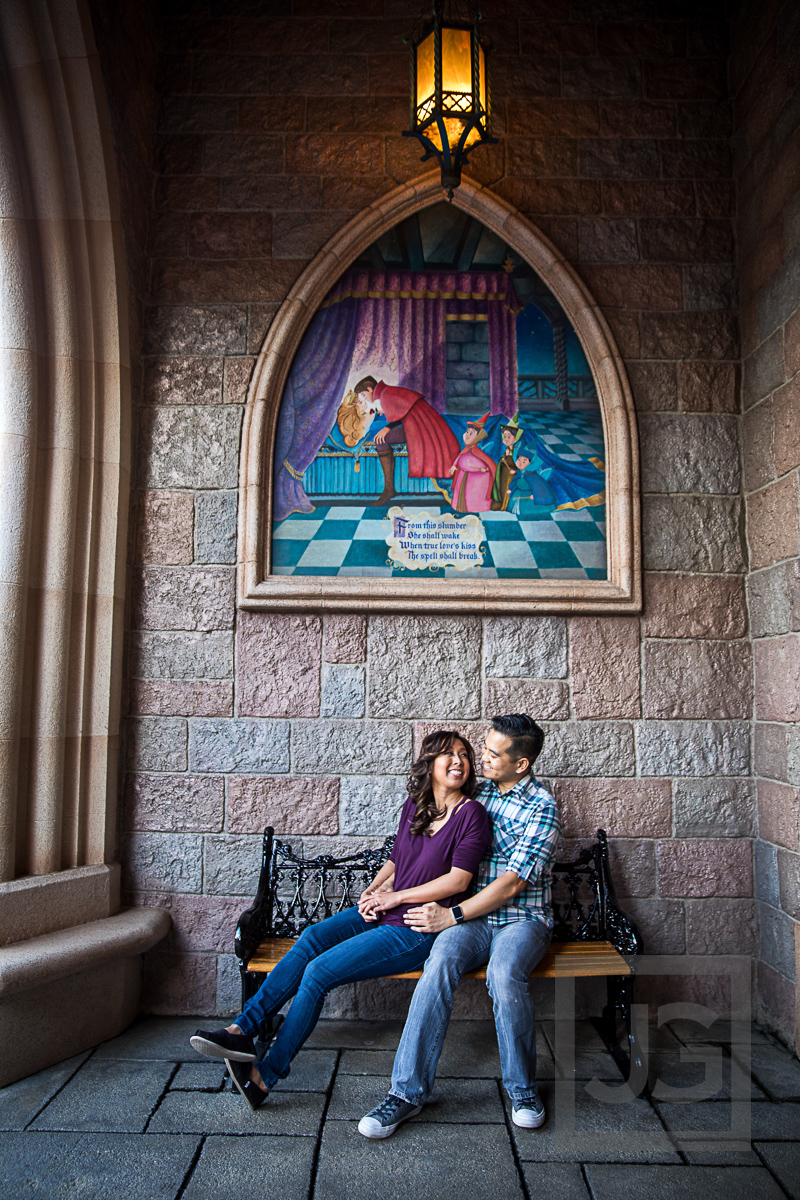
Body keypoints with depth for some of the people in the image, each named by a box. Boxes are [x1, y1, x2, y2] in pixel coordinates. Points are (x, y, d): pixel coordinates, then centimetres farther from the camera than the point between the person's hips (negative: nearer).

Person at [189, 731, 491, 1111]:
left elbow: (458, 880, -16)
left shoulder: (471, 814, -12)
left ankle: (266, 1075, -3)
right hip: (384, 911, 7)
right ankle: (242, 1029, -11)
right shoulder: (414, 806, 8)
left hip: (419, 930, -6)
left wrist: (395, 896, -12)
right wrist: (373, 889, -2)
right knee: (312, 937, -14)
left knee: (319, 972, -15)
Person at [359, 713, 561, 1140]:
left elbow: (513, 882, -14)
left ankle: (522, 1088, -9)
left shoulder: (542, 808, -7)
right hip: (472, 917, 3)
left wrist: (452, 915, -16)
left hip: (522, 918, -3)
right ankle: (408, 1090, -21)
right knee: (440, 963, -27)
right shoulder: (476, 792, 10)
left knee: (504, 972, -34)